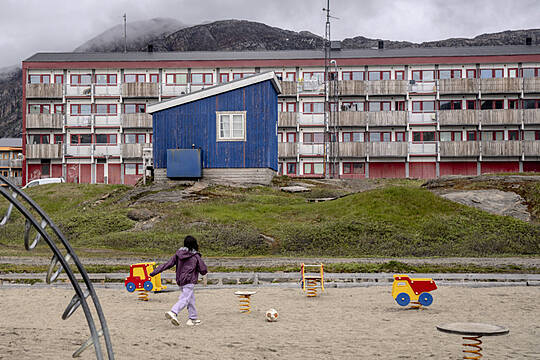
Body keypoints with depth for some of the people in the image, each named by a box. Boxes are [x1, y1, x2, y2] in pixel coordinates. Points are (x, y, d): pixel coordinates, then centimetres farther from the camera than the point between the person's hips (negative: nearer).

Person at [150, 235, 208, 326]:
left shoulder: (178, 254, 6)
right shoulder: (196, 256, -6)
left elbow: (168, 264, 2)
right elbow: (203, 271, -3)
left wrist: (155, 272, 4)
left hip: (180, 281, 7)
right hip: (189, 281, -7)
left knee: (191, 299, 19)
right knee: (185, 299, -16)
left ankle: (193, 318, 23)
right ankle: (173, 313, -38)